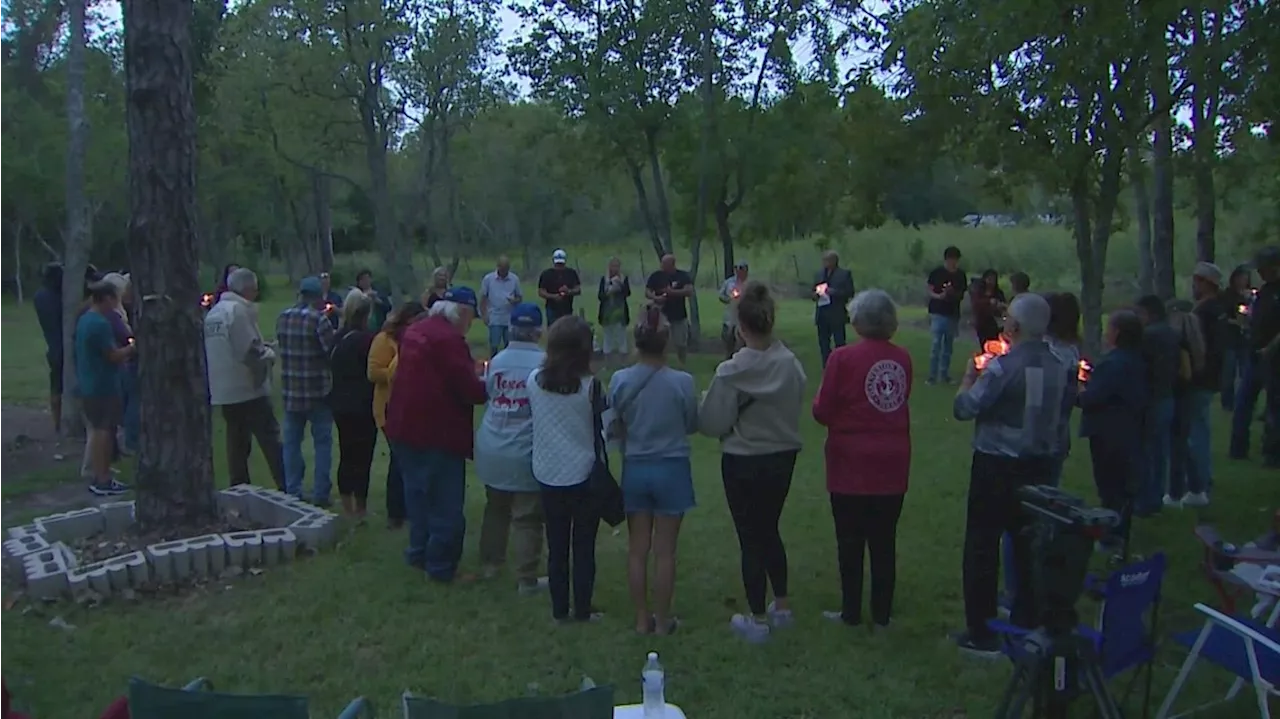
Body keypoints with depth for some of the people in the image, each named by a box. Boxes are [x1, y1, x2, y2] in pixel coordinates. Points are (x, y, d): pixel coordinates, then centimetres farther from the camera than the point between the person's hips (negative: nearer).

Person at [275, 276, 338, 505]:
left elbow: (281, 348, 12)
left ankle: (292, 493, 15)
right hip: (318, 390, -5)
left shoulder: (282, 318, 5)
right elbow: (333, 350, -15)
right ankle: (320, 495, 6)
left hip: (290, 390, 5)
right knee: (322, 443, 5)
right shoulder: (319, 319, -14)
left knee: (292, 442, 11)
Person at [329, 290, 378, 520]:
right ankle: (360, 510, 4)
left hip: (340, 404, 7)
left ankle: (347, 508, 23)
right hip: (363, 406, -7)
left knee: (346, 456, 15)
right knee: (362, 458, 0)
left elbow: (333, 367, 12)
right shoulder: (367, 339, -17)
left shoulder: (338, 338, 4)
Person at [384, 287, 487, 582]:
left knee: (419, 495, 21)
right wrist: (488, 385, 0)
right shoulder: (449, 339, -20)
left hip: (406, 428, 9)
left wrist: (472, 379, 17)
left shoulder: (414, 331, 8)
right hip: (438, 434, -9)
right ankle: (441, 566, 10)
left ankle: (419, 552, 33)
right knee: (446, 504, 3)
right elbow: (470, 390, -20)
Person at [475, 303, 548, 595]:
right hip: (526, 453, -5)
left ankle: (491, 563, 36)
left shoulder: (497, 361, 1)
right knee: (527, 518, 2)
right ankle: (527, 580, 7)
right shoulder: (544, 362, -13)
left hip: (492, 450, 5)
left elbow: (488, 395, 10)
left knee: (496, 507, 22)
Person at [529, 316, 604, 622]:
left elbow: (536, 421, 7)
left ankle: (560, 609, 20)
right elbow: (598, 433, -5)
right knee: (583, 546, 9)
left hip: (548, 474, 3)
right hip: (583, 475, -3)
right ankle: (583, 609, 16)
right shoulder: (589, 385, -15)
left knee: (557, 546, 13)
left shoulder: (534, 380, -5)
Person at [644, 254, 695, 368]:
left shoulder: (683, 276, -3)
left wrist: (672, 292, -23)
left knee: (681, 344, 6)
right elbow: (647, 293, 1)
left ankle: (682, 366, 20)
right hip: (661, 315, 0)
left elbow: (689, 291, -14)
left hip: (679, 316, 0)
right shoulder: (656, 276, 1)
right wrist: (655, 297, -20)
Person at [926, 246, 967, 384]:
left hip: (953, 315, 4)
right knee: (935, 345, -8)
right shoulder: (937, 272, -5)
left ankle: (945, 374, 19)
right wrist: (939, 296, -22)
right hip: (937, 314, -3)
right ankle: (933, 376, -4)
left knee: (948, 347, 10)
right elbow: (930, 291, -2)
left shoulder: (960, 275, 4)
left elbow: (961, 295, 8)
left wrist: (953, 293, -13)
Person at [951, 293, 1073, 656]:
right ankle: (1026, 624, 27)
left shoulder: (1003, 367, -20)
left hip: (997, 466, -6)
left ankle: (982, 634, 9)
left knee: (982, 547, 4)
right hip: (1040, 465, 6)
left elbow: (964, 408, -17)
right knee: (1028, 545, 17)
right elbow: (1063, 407, 13)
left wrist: (969, 377, 1)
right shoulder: (1060, 366, -2)